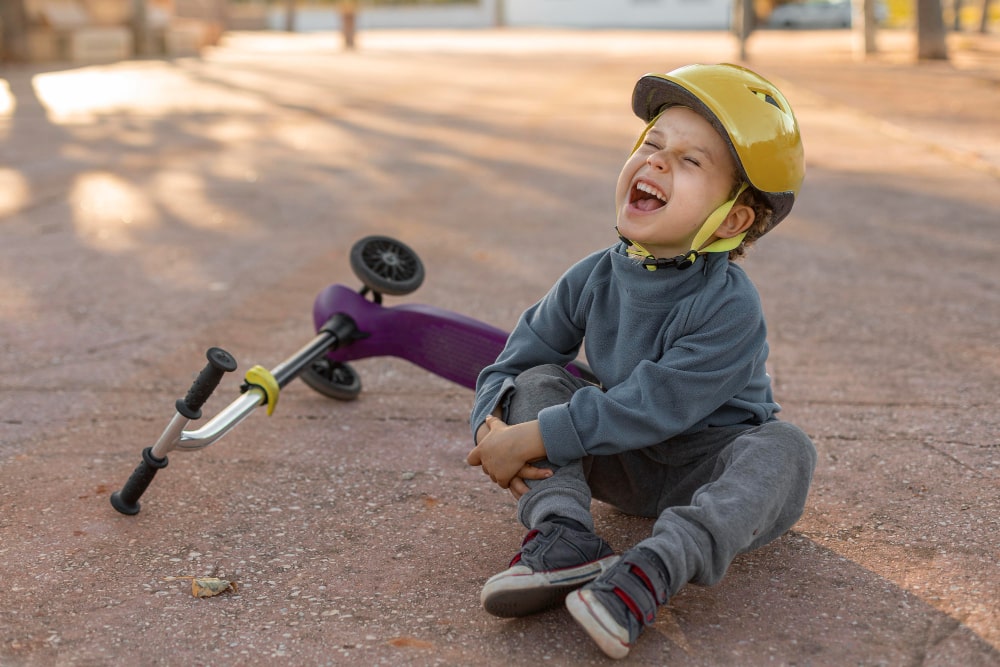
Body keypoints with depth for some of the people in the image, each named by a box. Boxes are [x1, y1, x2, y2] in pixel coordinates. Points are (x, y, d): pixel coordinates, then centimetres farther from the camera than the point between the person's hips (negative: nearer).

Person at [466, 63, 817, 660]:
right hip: (619, 463, 5)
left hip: (706, 469, -4)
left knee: (785, 450, -33)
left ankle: (652, 570, -48)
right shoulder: (595, 278, -9)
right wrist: (491, 430, -24)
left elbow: (651, 407, -32)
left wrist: (532, 439, -32)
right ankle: (562, 540, -29)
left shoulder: (729, 307, -26)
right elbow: (513, 362, -2)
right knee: (538, 381, -12)